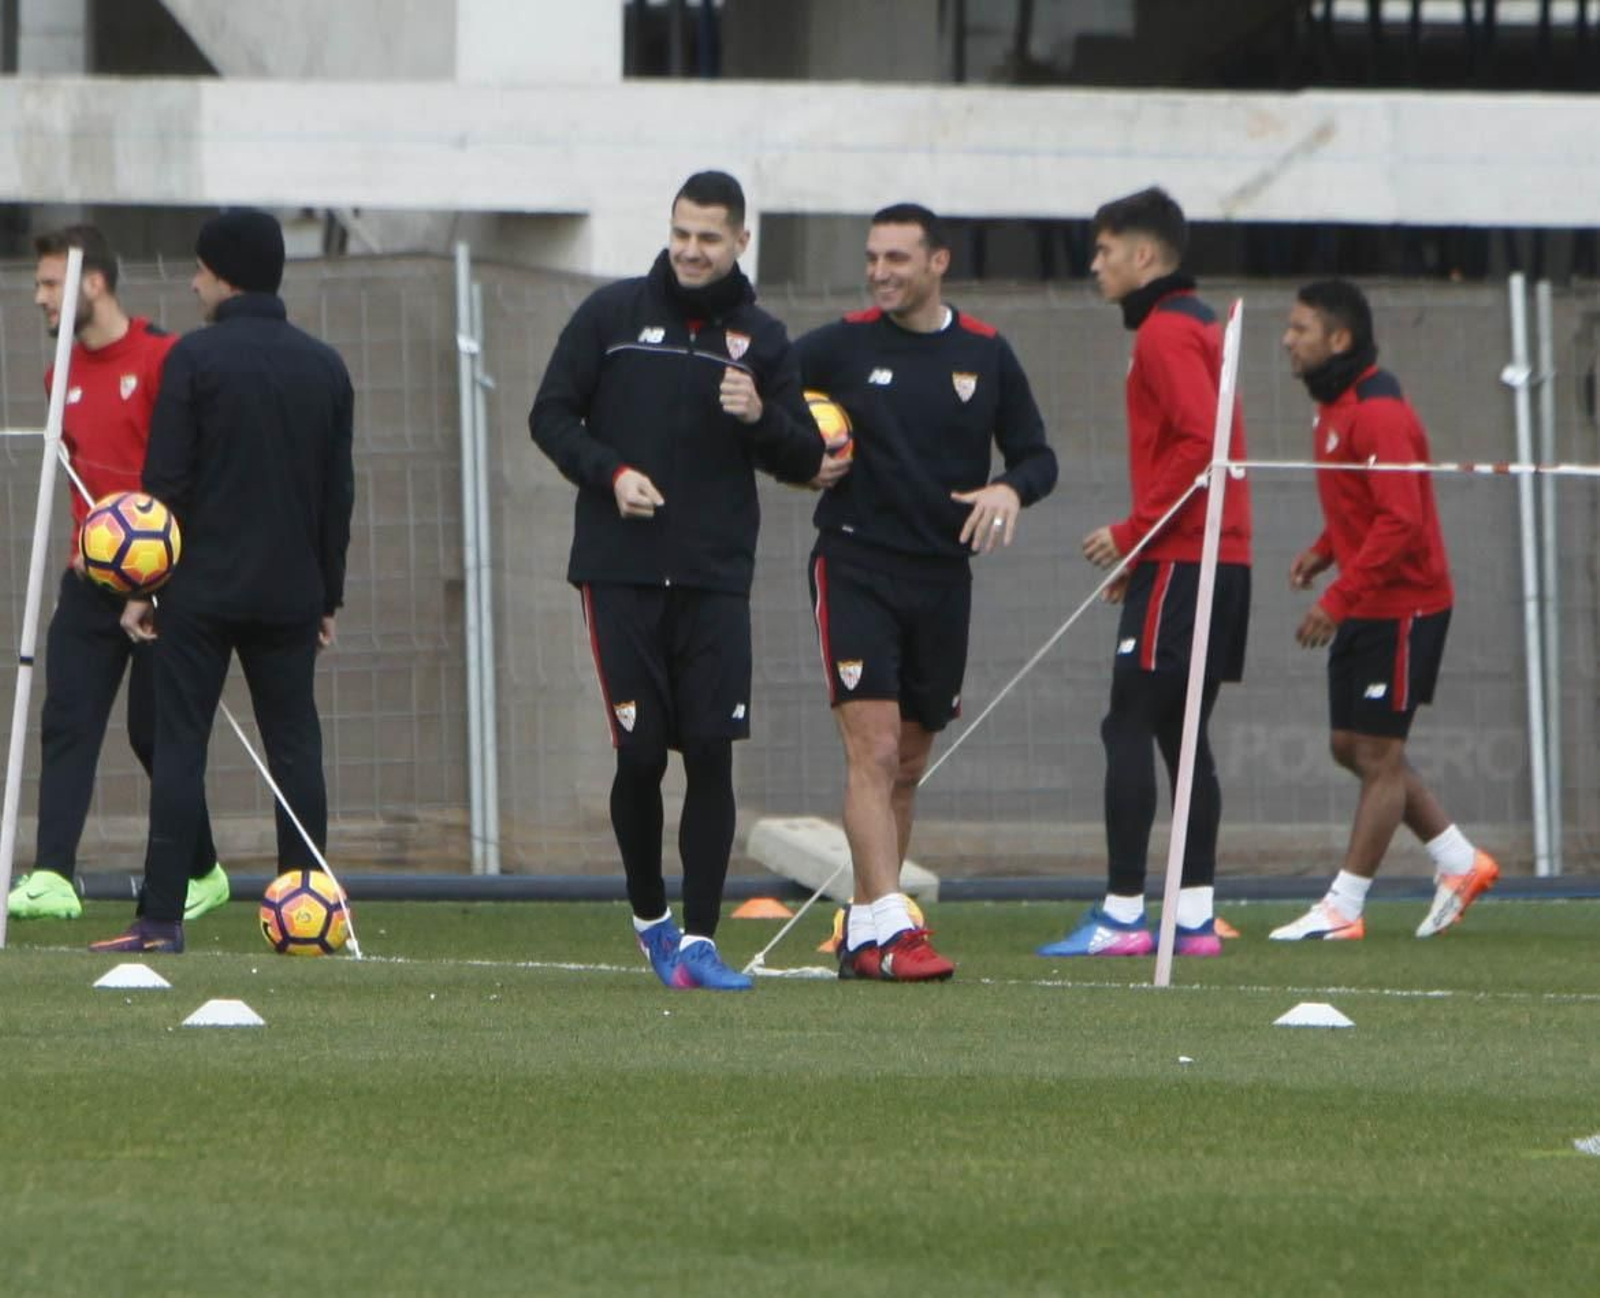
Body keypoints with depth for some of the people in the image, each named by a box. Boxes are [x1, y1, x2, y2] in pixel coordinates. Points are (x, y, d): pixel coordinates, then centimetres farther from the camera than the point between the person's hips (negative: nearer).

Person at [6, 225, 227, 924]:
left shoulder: (162, 358, -9)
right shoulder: (63, 374, 12)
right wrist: (86, 543, 6)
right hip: (91, 574, 6)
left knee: (155, 731, 0)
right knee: (66, 722, -6)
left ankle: (202, 872, 17)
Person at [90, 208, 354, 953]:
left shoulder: (196, 358, -7)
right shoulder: (324, 366, 9)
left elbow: (165, 483, -9)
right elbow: (338, 492, 12)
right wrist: (328, 596, 18)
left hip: (202, 586, -4)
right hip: (290, 592, 4)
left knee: (179, 745, -3)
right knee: (294, 746, 7)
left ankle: (162, 918, -7)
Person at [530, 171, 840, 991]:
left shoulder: (760, 339, 10)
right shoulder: (613, 315, 6)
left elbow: (805, 461, 11)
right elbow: (551, 415, 6)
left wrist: (761, 420, -10)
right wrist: (610, 472, -11)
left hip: (716, 577, 1)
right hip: (620, 574, -1)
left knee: (710, 752, -6)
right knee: (640, 753, -3)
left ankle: (699, 938, -2)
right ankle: (649, 915, 18)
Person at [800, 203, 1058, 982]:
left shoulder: (985, 355, 6)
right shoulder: (840, 346, -1)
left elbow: (1036, 454, 11)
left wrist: (1012, 489, -11)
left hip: (942, 575, 4)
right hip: (855, 566, -4)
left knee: (908, 764, 10)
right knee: (873, 749, -15)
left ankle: (863, 929, 21)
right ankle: (888, 930, -20)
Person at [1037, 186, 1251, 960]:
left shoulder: (1165, 333, -11)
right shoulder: (1201, 327, 20)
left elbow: (1199, 441, -22)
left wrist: (1133, 533, -16)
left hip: (1180, 565, -10)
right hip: (1217, 558, 10)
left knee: (1128, 729, -9)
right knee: (1181, 734, 10)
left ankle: (1123, 913, -12)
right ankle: (1195, 916, 8)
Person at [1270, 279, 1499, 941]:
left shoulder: (1378, 414, -20)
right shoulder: (1334, 407, 11)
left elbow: (1400, 520, -26)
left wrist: (1338, 599, -26)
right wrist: (1324, 550, 5)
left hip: (1402, 607, -10)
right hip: (1366, 608, 10)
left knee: (1377, 754, -4)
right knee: (1352, 747, 13)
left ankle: (1344, 906, -1)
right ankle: (1460, 863, 23)